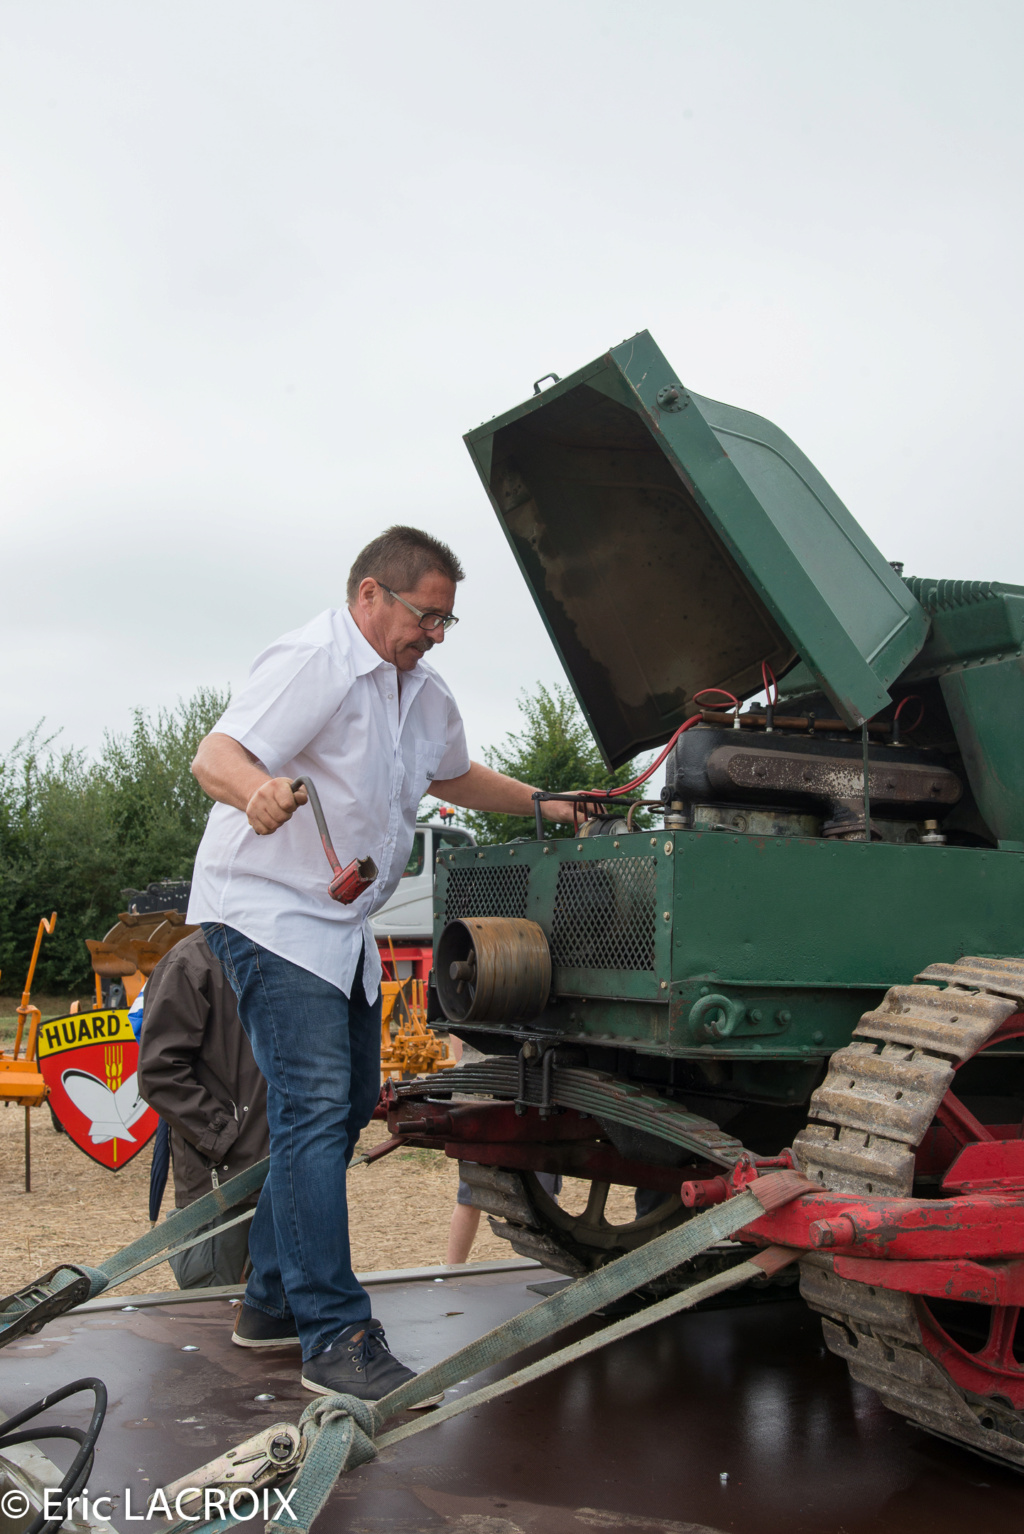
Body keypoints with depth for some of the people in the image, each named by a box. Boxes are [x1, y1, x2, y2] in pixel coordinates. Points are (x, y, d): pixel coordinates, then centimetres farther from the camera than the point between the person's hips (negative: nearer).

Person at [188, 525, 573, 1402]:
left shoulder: (423, 692, 12)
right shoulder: (313, 663, -17)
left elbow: (452, 775, 30)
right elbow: (215, 755, -29)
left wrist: (544, 806, 24)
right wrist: (259, 789, -51)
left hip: (342, 928, 10)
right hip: (269, 913, -10)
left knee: (348, 1103, 12)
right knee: (316, 1108, -16)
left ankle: (275, 1296, 25)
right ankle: (335, 1337, -12)